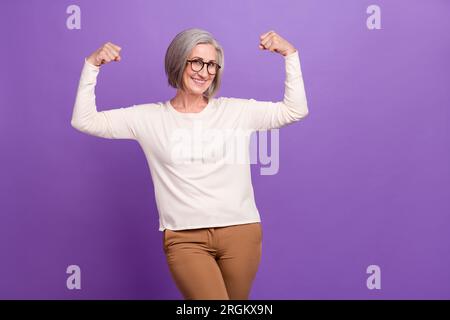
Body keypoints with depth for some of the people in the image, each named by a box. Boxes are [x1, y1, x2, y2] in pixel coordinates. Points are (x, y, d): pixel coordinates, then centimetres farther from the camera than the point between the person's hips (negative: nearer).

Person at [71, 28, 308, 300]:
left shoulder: (237, 110, 6)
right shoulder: (150, 118, 4)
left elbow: (296, 110, 9)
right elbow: (84, 120, 4)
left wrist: (290, 54, 2)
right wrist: (92, 65, -3)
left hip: (241, 232, 2)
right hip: (185, 238, -2)